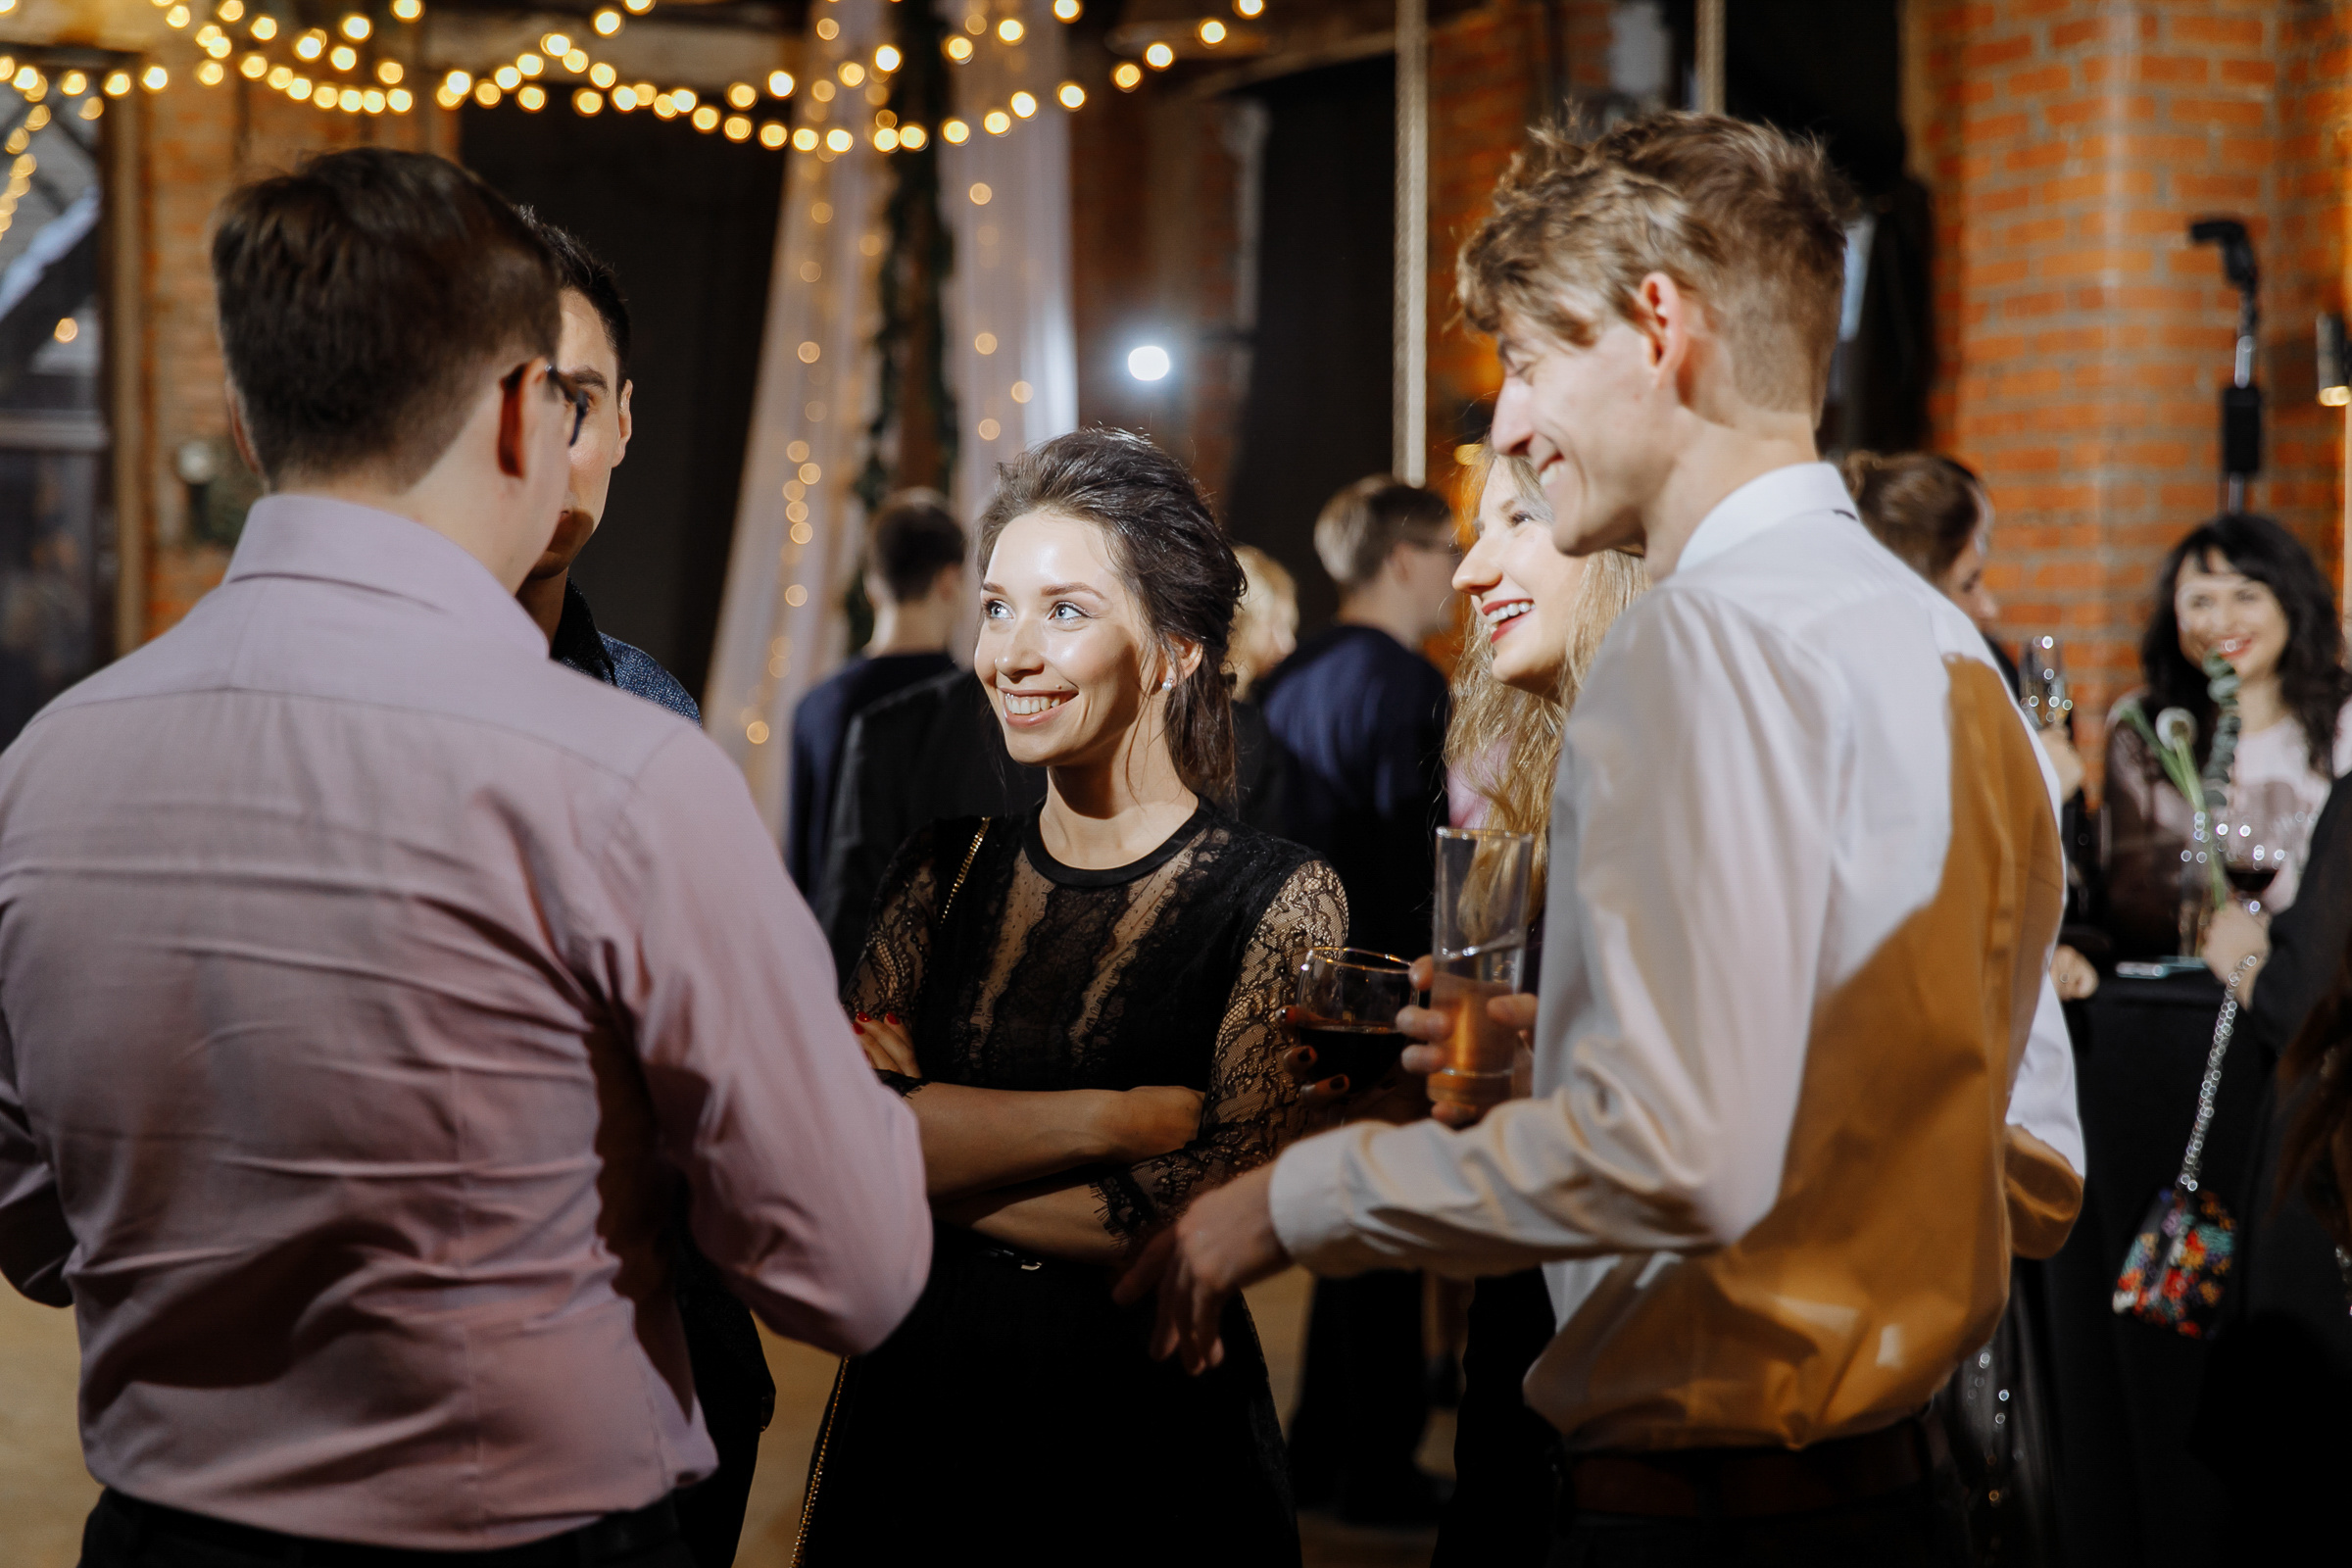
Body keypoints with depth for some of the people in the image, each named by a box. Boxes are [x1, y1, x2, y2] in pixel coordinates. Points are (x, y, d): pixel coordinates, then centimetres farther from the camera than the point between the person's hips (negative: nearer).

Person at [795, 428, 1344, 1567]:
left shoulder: (1279, 902, -7)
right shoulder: (945, 871, 5)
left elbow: (1219, 1210, -18)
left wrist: (937, 1149, -10)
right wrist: (1116, 1120, -17)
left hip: (1149, 1438, -4)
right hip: (914, 1402, 4)